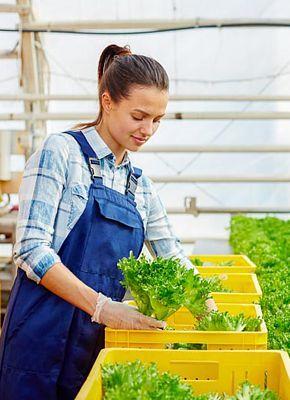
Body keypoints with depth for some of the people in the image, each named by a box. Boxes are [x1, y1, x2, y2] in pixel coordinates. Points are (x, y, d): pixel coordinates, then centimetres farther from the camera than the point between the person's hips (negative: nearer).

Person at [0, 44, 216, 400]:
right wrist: (100, 306, -22)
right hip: (44, 337, -6)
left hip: (99, 343, 6)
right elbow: (31, 248, -16)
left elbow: (172, 256, 20)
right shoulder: (60, 152, -7)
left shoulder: (140, 186, 13)